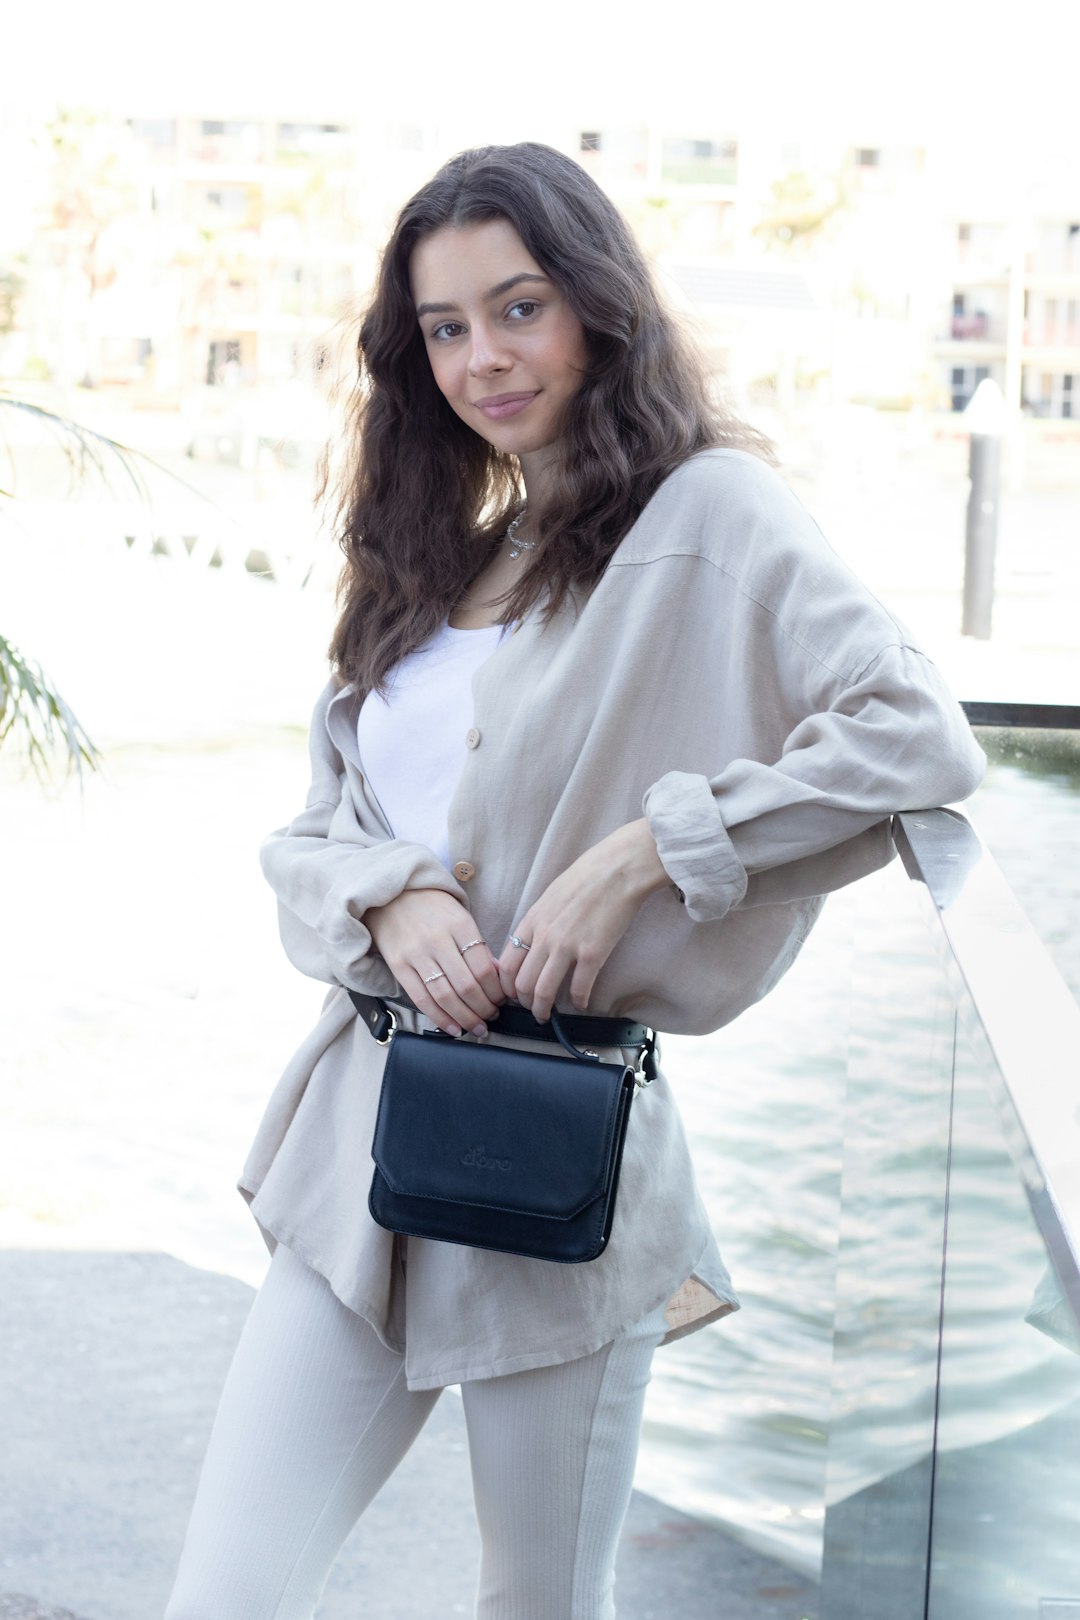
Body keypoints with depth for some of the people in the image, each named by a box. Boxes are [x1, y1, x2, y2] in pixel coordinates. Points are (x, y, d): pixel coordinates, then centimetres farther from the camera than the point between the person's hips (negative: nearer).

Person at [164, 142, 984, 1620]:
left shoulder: (706, 510, -4)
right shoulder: (435, 561, 16)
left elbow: (917, 740, -16)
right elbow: (310, 832, 14)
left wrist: (638, 857, -18)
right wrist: (389, 897, -9)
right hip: (361, 1129, 5)